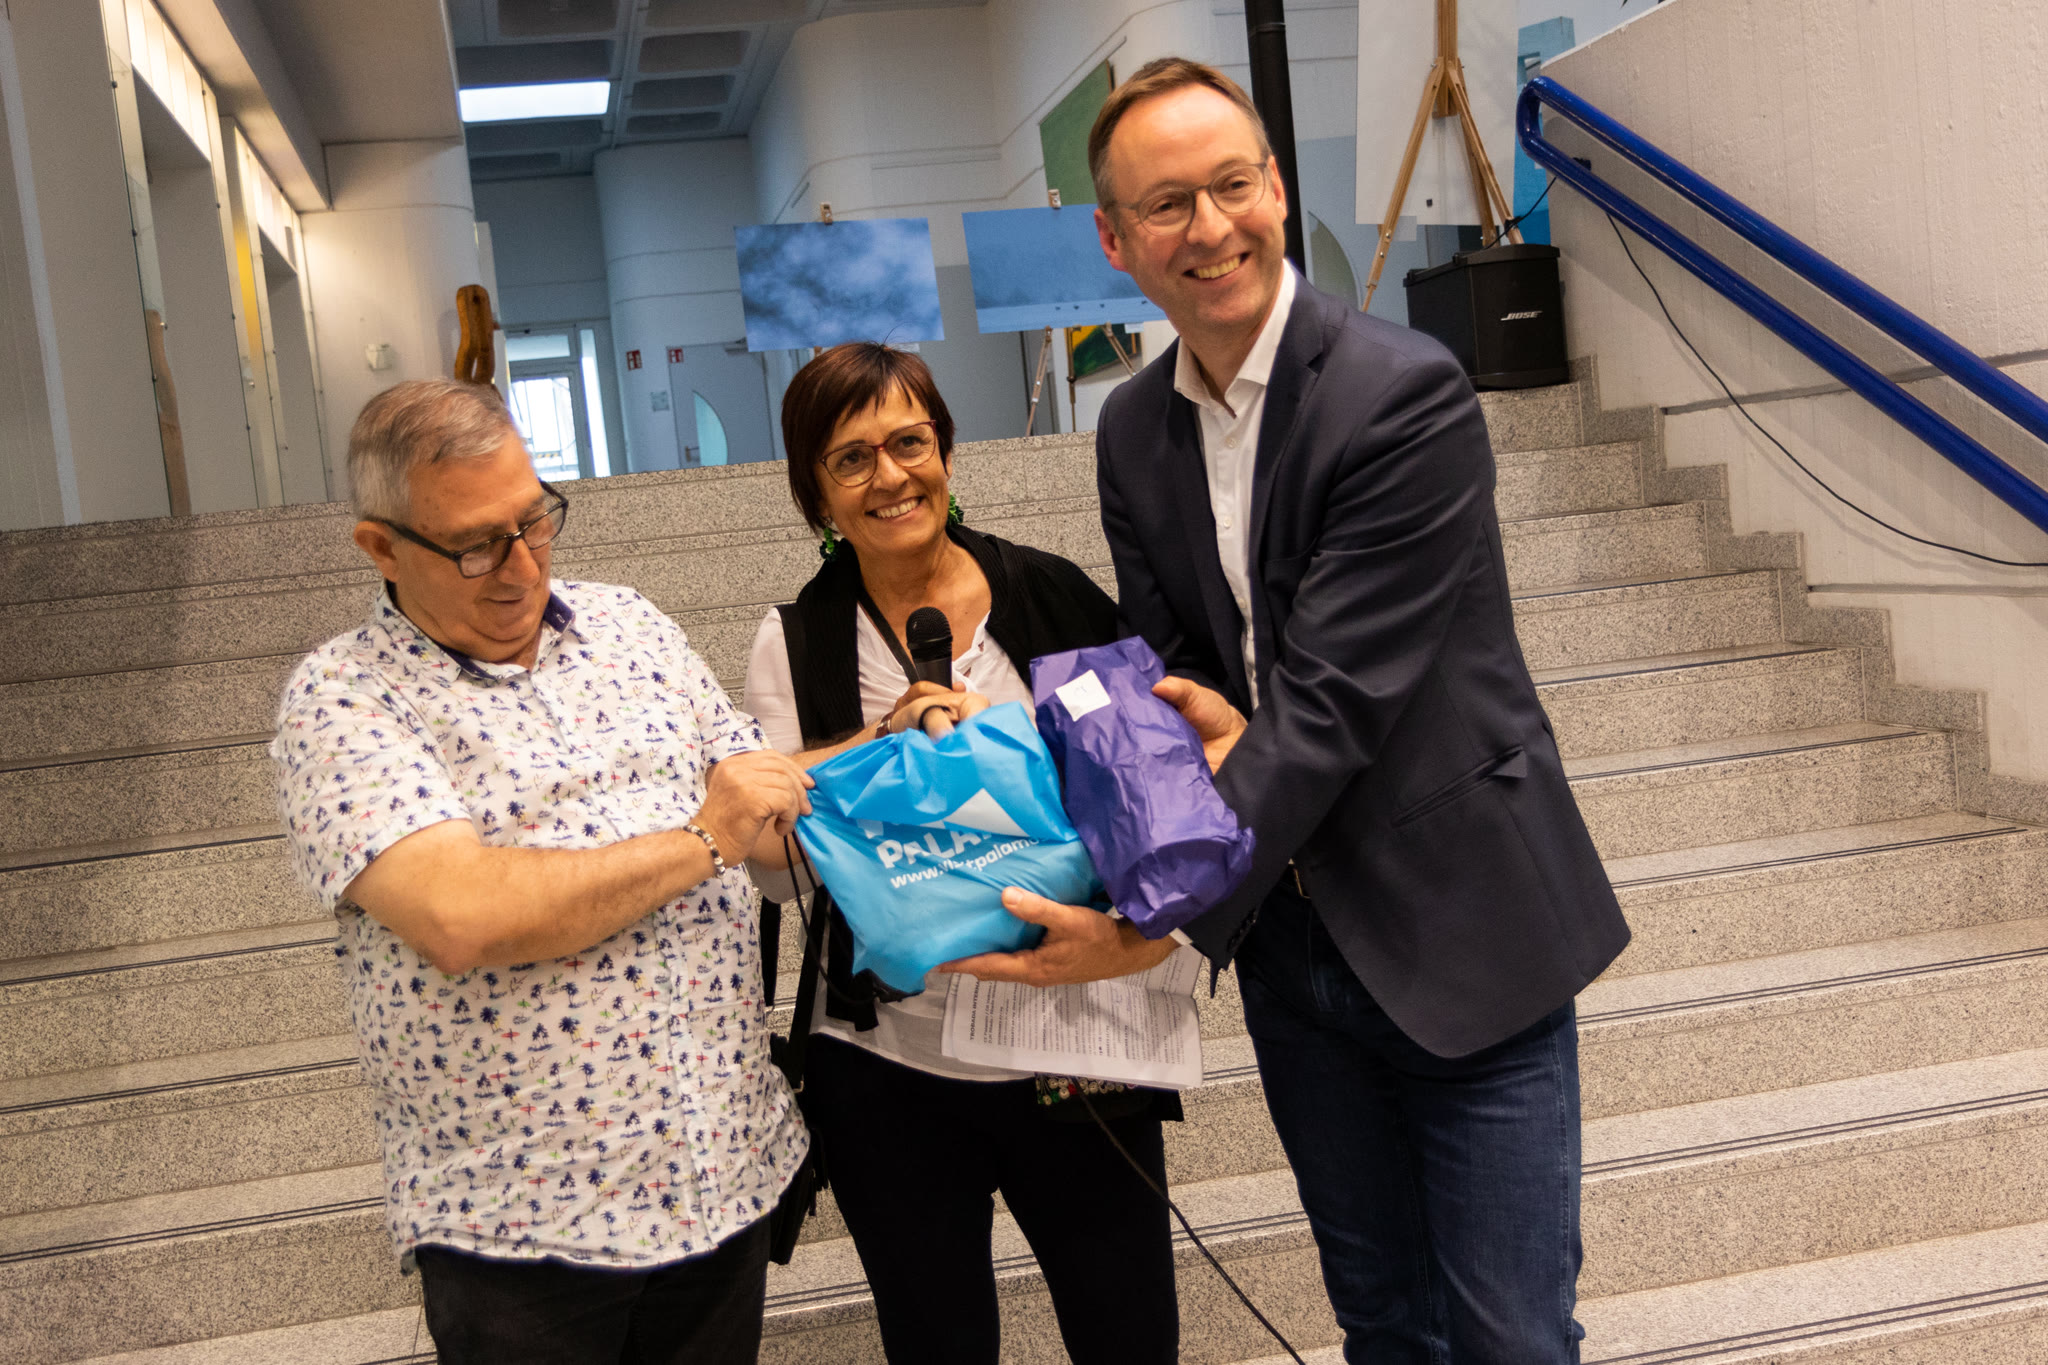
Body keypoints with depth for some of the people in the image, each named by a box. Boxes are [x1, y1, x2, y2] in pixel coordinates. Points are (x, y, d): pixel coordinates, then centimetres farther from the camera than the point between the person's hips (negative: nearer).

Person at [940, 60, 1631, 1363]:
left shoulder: (1406, 393, -18)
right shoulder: (1133, 432, 4)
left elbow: (1334, 699, -23)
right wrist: (1215, 725, -15)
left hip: (1460, 930, -5)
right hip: (1289, 941, 6)